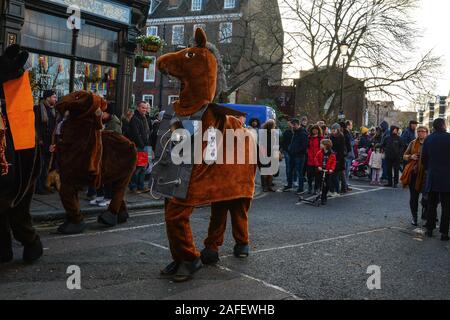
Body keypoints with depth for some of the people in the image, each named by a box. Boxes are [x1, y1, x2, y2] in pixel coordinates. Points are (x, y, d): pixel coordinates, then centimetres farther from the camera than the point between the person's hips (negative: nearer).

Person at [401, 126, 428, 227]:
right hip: (413, 173, 2)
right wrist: (411, 156, -7)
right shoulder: (413, 143, 9)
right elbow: (404, 156, 14)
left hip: (425, 173, -2)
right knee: (414, 196, 4)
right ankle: (414, 217, 16)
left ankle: (425, 215, 21)